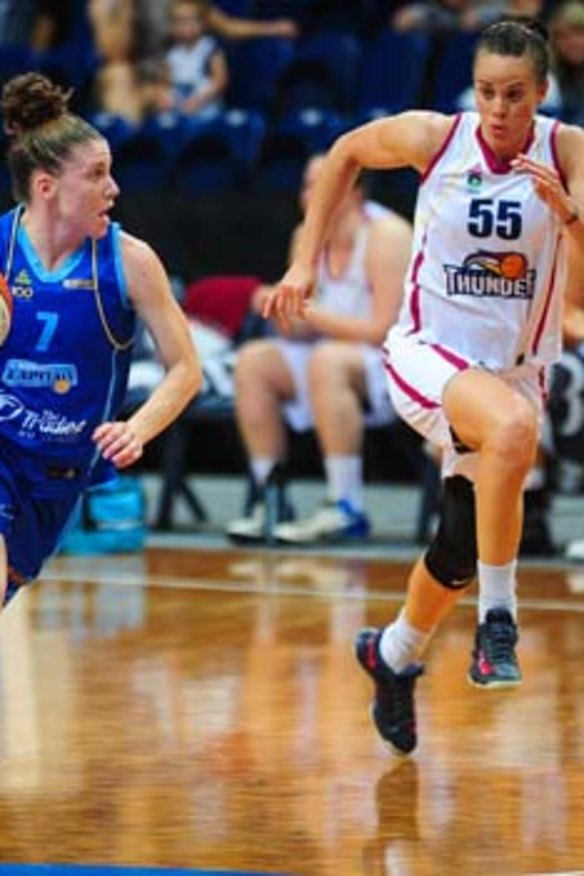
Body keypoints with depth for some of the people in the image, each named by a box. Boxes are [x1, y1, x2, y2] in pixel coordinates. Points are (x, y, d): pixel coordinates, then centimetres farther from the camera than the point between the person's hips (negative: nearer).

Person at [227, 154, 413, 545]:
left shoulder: (386, 235, -14)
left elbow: (384, 330, -20)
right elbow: (305, 332, 10)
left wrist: (310, 314, -20)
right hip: (337, 355, 8)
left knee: (328, 360, -35)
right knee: (254, 360, -8)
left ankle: (347, 507, -33)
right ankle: (269, 497, -10)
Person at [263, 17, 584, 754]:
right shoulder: (434, 138, -12)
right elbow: (345, 154, 8)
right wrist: (305, 262, 5)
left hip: (514, 371, 3)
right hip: (428, 354, -3)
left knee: (460, 550, 14)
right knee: (513, 427, -36)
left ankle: (394, 654, 45)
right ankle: (496, 618, -24)